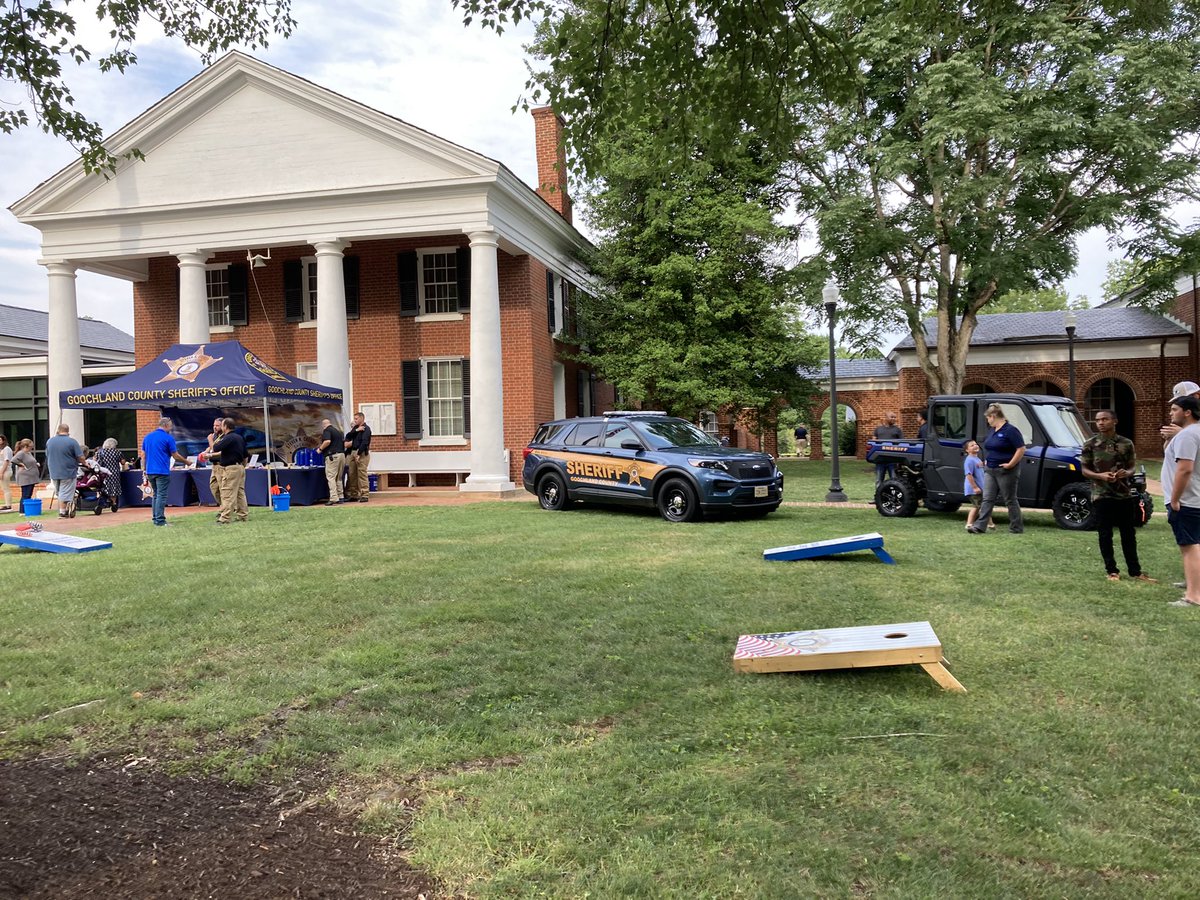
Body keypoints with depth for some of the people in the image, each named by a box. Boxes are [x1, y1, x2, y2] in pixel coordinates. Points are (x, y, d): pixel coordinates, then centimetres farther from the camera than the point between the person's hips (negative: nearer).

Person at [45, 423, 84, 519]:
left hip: (54, 473, 5)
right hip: (68, 473, -5)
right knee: (65, 494, -1)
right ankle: (63, 512, -2)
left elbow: (47, 457, 15)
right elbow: (81, 458, -14)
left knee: (59, 493, 17)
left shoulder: (49, 441, 5)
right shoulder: (72, 442, -12)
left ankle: (63, 510, 19)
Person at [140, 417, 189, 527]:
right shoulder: (168, 438, -7)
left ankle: (155, 518, 17)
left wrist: (144, 470, 15)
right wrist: (186, 461, 13)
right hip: (162, 472, -6)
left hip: (150, 471, 6)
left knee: (156, 495, 16)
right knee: (161, 496, -4)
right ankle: (159, 520, -6)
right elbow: (175, 456, -3)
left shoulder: (147, 437, 11)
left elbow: (143, 455, 12)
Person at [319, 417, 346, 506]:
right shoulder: (338, 431, 21)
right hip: (342, 455, 8)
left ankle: (334, 499, -12)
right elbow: (345, 444, 23)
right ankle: (341, 497, 16)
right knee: (339, 478, 15)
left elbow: (327, 441, -20)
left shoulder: (327, 430, -3)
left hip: (332, 456, -8)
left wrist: (320, 449, -6)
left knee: (331, 477, -6)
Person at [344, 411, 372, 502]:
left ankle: (364, 495, -7)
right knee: (352, 474, 6)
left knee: (362, 474, -8)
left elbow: (364, 442, -15)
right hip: (353, 452, 8)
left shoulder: (366, 429, -6)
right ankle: (353, 494, 13)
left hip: (362, 453, -8)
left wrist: (359, 454, -20)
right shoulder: (355, 428, 19)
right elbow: (348, 437, 5)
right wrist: (356, 430, -10)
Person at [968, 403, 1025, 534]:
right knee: (987, 499, 2)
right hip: (991, 471, 8)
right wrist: (987, 460, 17)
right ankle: (980, 526, -1)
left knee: (1010, 500, 2)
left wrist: (1010, 464, -19)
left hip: (1005, 472, -8)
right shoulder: (994, 430, 13)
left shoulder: (1010, 430, -14)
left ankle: (1016, 527, 13)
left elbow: (1021, 449, -19)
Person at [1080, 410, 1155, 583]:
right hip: (1101, 495, -2)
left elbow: (1131, 468, 9)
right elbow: (1084, 470, 1)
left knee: (1129, 534, 8)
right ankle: (1112, 570, 13)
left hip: (1125, 494, 2)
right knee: (1105, 535, 2)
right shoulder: (1090, 444, -1)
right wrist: (1100, 475, -18)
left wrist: (1126, 473, -14)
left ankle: (1135, 571, 16)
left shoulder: (1126, 443, 4)